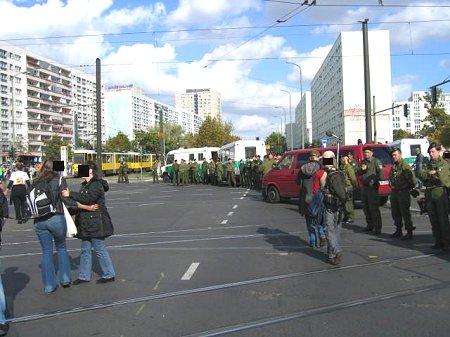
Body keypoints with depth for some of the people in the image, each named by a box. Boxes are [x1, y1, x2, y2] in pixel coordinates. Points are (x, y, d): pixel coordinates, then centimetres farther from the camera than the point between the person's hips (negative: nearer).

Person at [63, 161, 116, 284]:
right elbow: (80, 201, 14)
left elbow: (86, 199, -27)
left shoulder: (96, 185, -15)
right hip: (86, 223, 10)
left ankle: (109, 275, 11)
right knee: (85, 250, 13)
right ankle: (84, 276, 21)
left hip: (96, 224, -10)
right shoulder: (85, 185, 16)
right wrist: (86, 206, -8)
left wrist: (70, 194, -25)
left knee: (100, 250, -1)